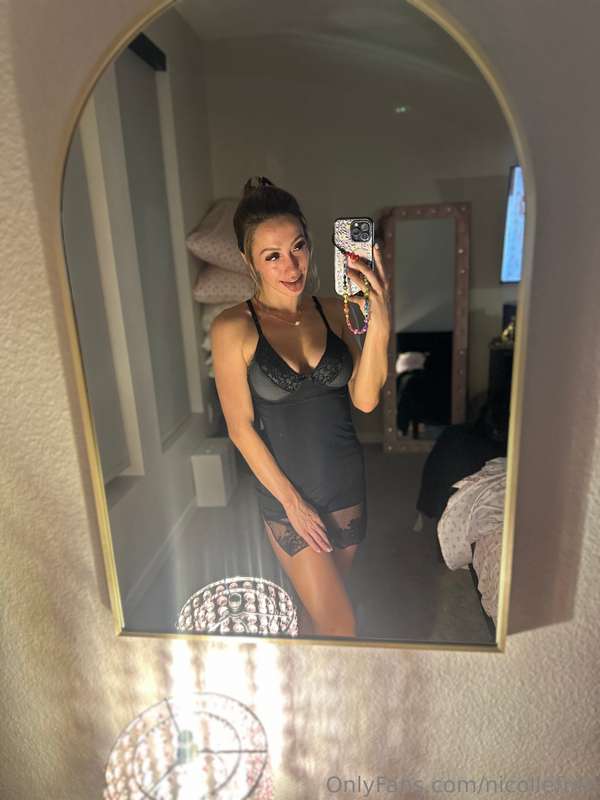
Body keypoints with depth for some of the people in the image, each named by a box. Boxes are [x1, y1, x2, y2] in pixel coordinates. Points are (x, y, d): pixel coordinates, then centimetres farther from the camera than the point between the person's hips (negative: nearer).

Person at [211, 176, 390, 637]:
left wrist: (378, 325, -26)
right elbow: (241, 428, -12)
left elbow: (365, 399, -11)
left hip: (347, 483, 4)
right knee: (341, 626, 3)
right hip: (286, 491, -4)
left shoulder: (332, 311, -4)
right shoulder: (233, 328, -15)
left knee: (318, 605, 23)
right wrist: (293, 502, -10)